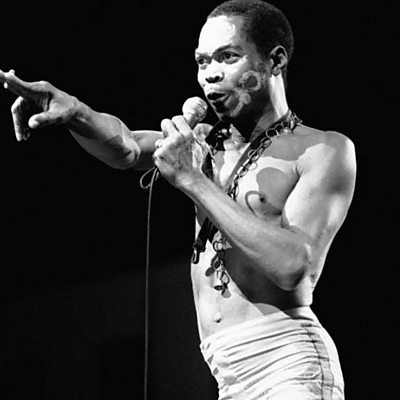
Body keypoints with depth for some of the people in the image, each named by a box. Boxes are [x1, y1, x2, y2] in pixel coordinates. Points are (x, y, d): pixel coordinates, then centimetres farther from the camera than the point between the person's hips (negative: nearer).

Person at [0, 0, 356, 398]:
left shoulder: (324, 150, -1)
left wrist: (191, 179, -12)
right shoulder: (204, 142, 17)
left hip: (290, 368, -6)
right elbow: (126, 148, -1)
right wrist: (75, 113, -22)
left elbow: (292, 265, -15)